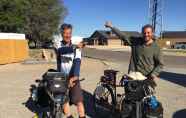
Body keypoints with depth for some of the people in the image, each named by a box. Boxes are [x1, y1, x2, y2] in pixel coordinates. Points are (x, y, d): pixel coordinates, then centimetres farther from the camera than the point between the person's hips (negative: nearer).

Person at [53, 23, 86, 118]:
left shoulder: (76, 47, 1)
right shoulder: (58, 44, 1)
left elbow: (77, 62, -14)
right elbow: (61, 51, -24)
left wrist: (75, 76, -31)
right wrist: (74, 47, -41)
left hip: (73, 77, 0)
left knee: (79, 100, -6)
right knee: (64, 101, 9)